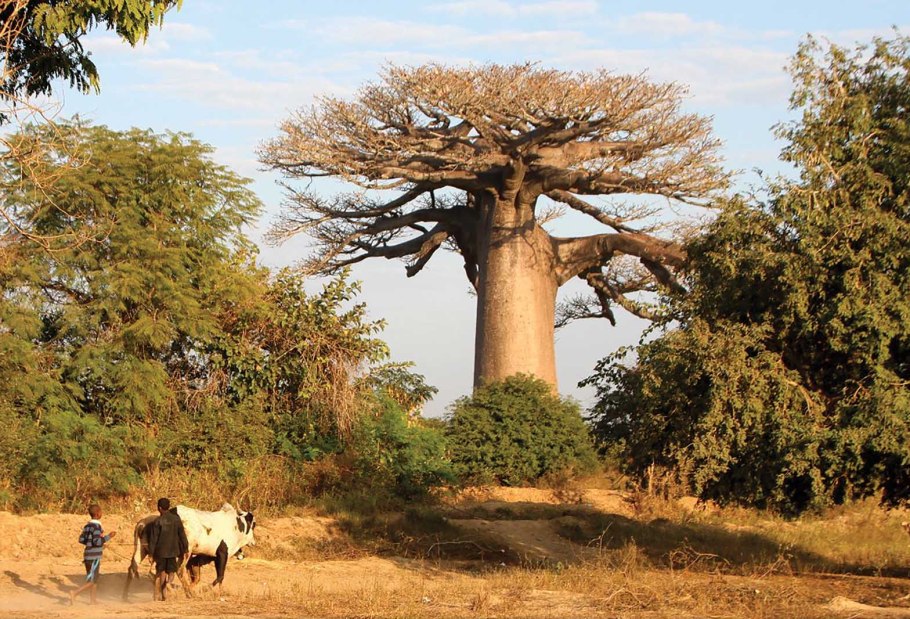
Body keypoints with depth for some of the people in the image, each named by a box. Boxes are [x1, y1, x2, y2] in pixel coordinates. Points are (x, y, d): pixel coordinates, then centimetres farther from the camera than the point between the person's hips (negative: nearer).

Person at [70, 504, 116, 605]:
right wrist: (108, 537, -14)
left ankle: (94, 600, 21)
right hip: (94, 557, -8)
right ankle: (75, 593, -15)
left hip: (87, 555, 8)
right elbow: (97, 542, -22)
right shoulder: (97, 526, -16)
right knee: (92, 581, -4)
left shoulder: (87, 525, 9)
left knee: (95, 579, 17)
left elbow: (81, 539, 11)